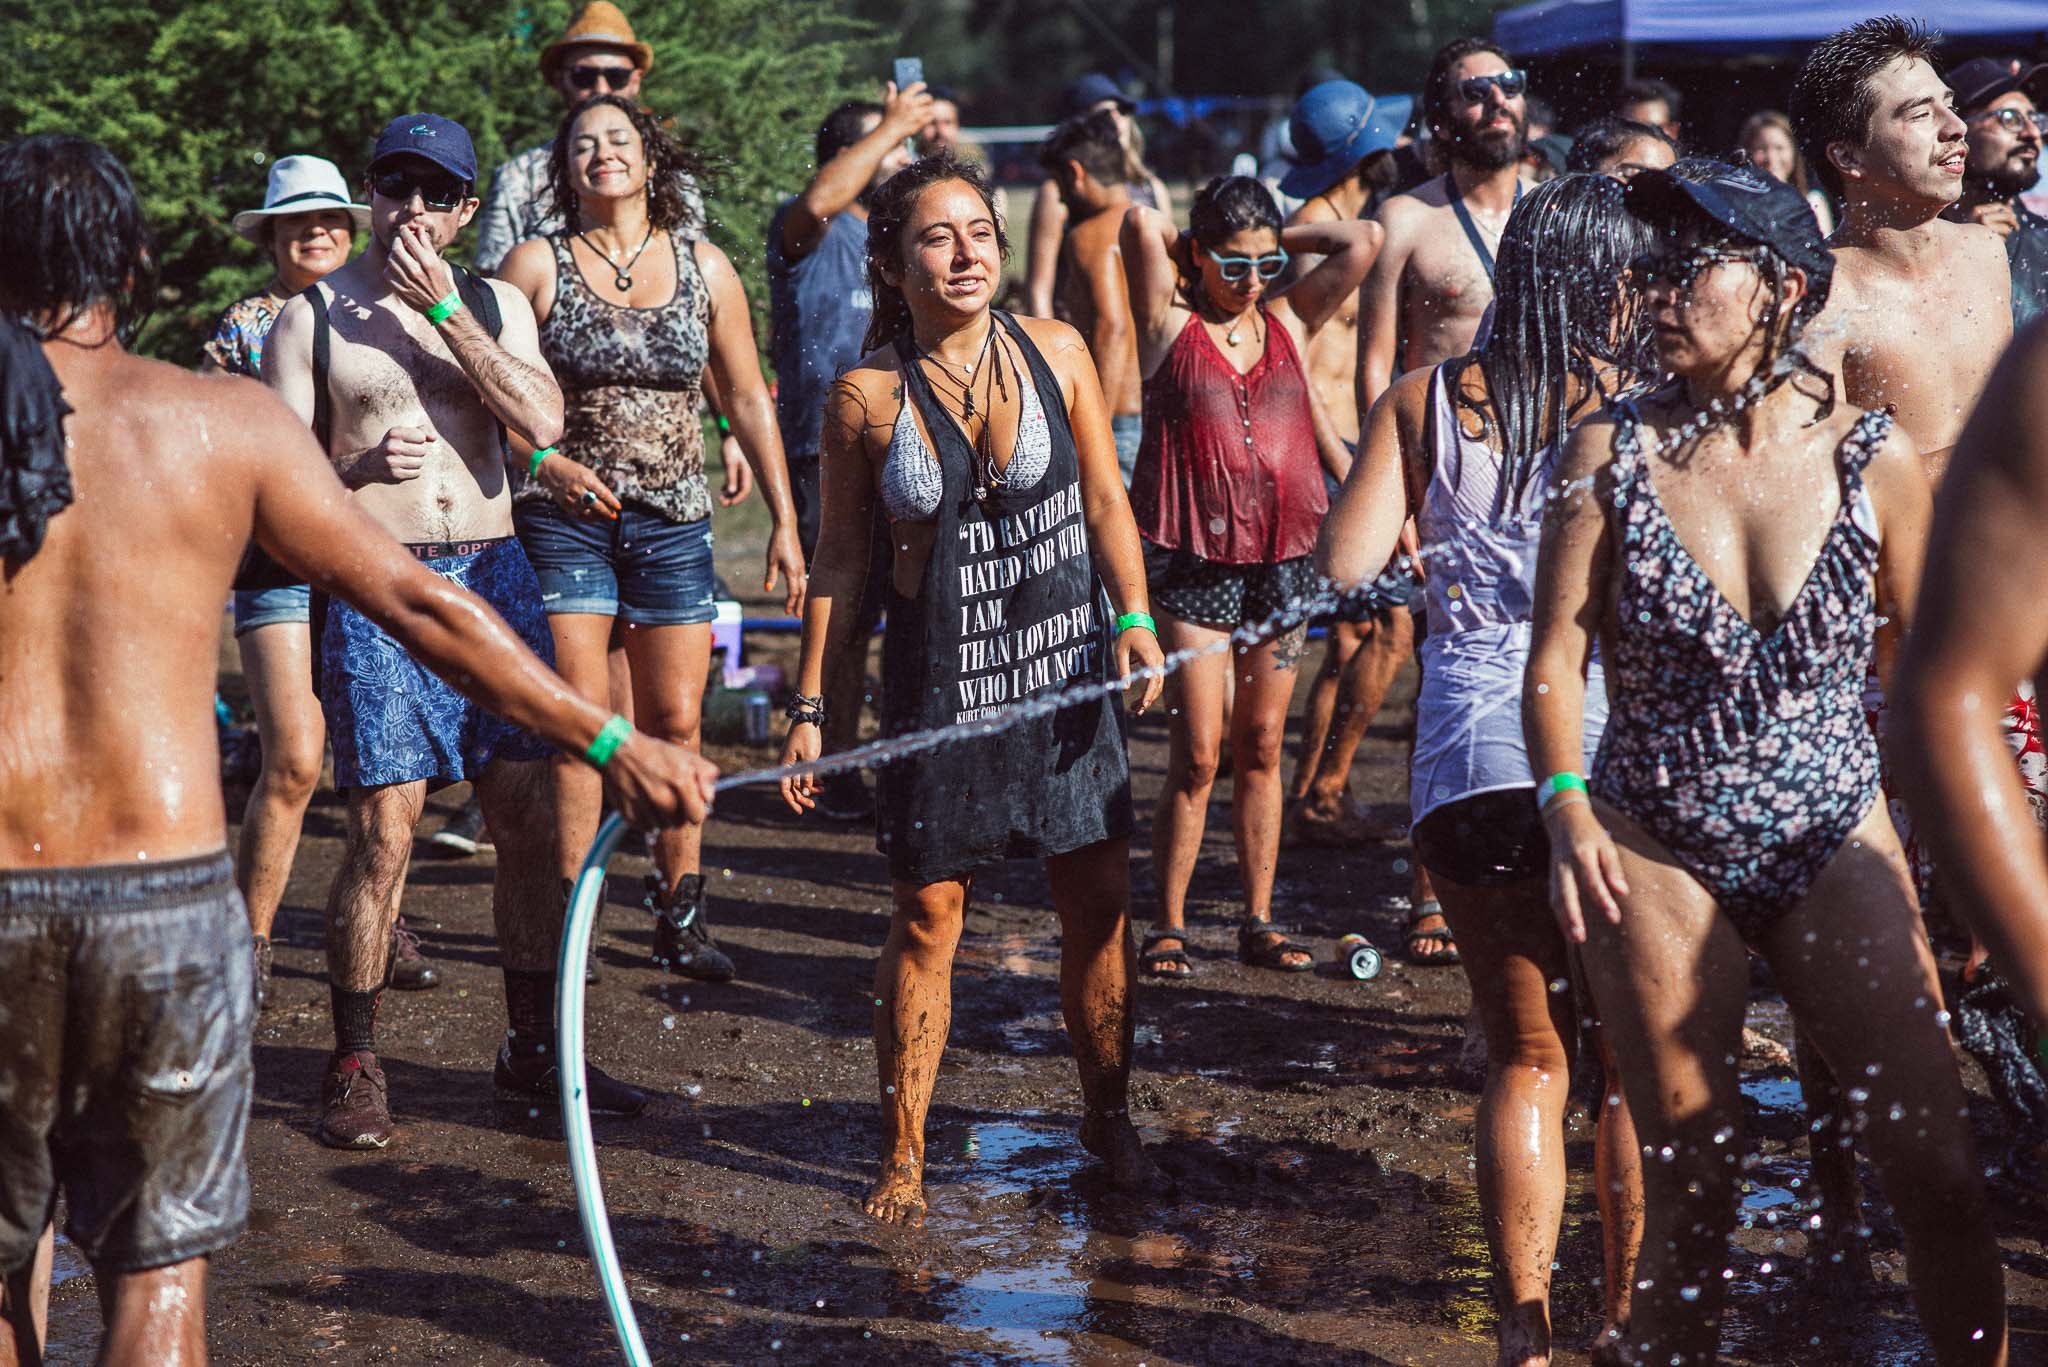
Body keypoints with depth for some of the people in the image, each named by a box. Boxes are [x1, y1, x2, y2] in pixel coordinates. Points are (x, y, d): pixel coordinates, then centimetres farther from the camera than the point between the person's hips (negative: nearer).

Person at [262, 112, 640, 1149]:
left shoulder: (493, 304, 11)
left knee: (531, 818, 3)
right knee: (383, 831, -7)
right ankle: (354, 1063, 7)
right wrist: (360, 468, -18)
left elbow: (542, 423, -6)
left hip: (493, 573, 3)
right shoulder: (311, 319, 4)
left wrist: (443, 309, -10)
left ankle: (533, 1047, 17)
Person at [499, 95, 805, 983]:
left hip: (673, 520, 2)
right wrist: (542, 461, -15)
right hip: (565, 516, -2)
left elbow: (749, 400, 9)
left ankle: (679, 910, 16)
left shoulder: (704, 267, 5)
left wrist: (784, 522, 7)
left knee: (675, 719, 3)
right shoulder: (537, 264, -1)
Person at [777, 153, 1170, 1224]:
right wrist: (808, 706, 2)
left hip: (1063, 666, 2)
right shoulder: (868, 394, -5)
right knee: (927, 914, 2)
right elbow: (840, 559, 2)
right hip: (938, 680, -2)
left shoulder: (1055, 353, -1)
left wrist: (1133, 617, -7)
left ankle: (1109, 1118, 26)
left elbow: (1106, 501, 7)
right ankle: (903, 1152, 15)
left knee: (1100, 906, 6)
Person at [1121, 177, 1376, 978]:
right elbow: (1139, 223, -12)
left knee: (1261, 749, 9)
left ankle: (1259, 922, 17)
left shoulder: (1288, 323, 10)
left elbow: (1363, 241, 4)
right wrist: (1182, 250, 7)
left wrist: (1276, 241, 9)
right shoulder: (1170, 328, 0)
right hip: (1192, 563, -4)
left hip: (1281, 562, 4)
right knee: (1197, 756, -5)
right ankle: (1168, 927, 4)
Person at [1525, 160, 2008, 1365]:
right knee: (1694, 1184, 6)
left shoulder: (1873, 457, -3)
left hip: (1837, 840, 0)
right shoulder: (1612, 454, -3)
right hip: (1655, 850, 0)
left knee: (1939, 1165, -5)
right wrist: (1566, 804, -15)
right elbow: (1557, 654, -1)